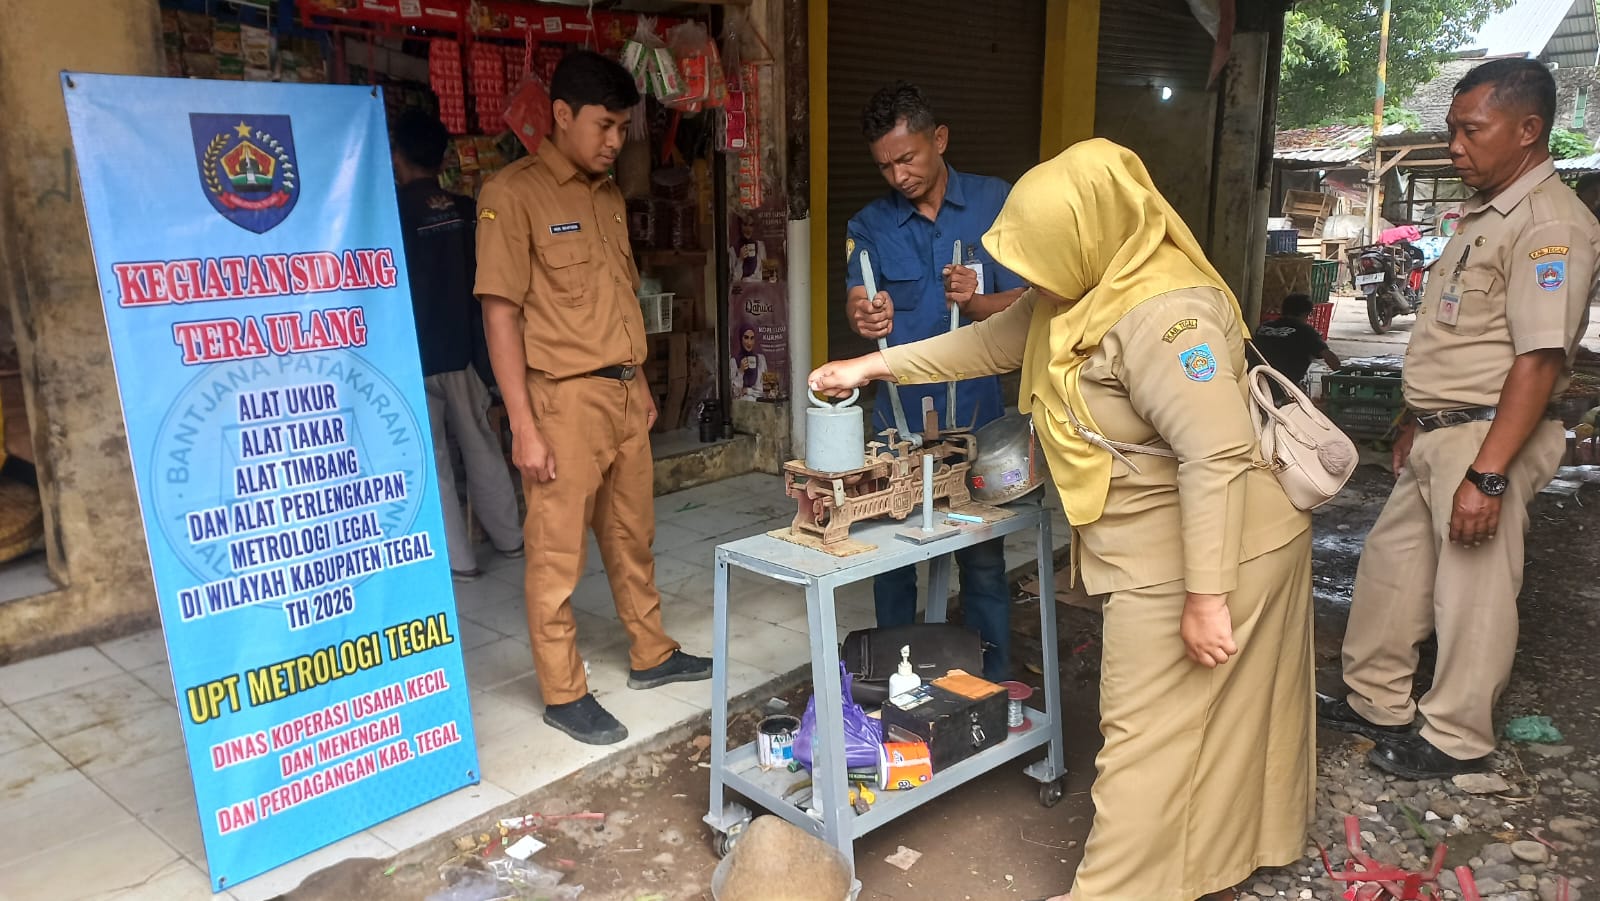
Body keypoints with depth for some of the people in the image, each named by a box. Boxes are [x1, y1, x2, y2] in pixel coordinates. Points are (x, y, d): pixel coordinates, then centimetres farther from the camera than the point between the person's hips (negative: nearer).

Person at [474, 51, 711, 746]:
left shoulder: (609, 197, 13)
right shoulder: (513, 193, -9)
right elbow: (500, 314, -12)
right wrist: (524, 425, -16)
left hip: (624, 394, 7)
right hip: (563, 400, -7)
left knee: (633, 536, 18)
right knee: (557, 554, 2)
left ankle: (651, 655, 34)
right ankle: (562, 694, 16)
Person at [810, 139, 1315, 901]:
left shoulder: (1164, 316, -28)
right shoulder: (1088, 288, 4)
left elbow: (1217, 456, -31)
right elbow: (992, 344, 15)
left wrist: (1205, 597, -28)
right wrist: (875, 366, 16)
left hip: (1207, 551, -10)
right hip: (1159, 545, 10)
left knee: (1150, 729, 1)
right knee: (1213, 712, 23)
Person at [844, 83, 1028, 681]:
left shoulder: (995, 203, -1)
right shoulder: (870, 226, 4)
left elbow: (1022, 305, -2)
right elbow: (858, 303, -10)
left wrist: (975, 301, -23)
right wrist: (865, 317, -34)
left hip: (974, 413, -1)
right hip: (898, 415, 2)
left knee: (982, 557, 5)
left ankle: (996, 684, 22)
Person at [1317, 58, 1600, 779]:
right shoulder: (1482, 215, 15)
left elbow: (1538, 362, -23)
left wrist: (1487, 475, -27)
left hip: (1487, 436, -9)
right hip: (1436, 435, 10)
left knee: (1472, 594, 2)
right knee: (1389, 566, 15)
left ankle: (1456, 739, 18)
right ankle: (1376, 702, 30)